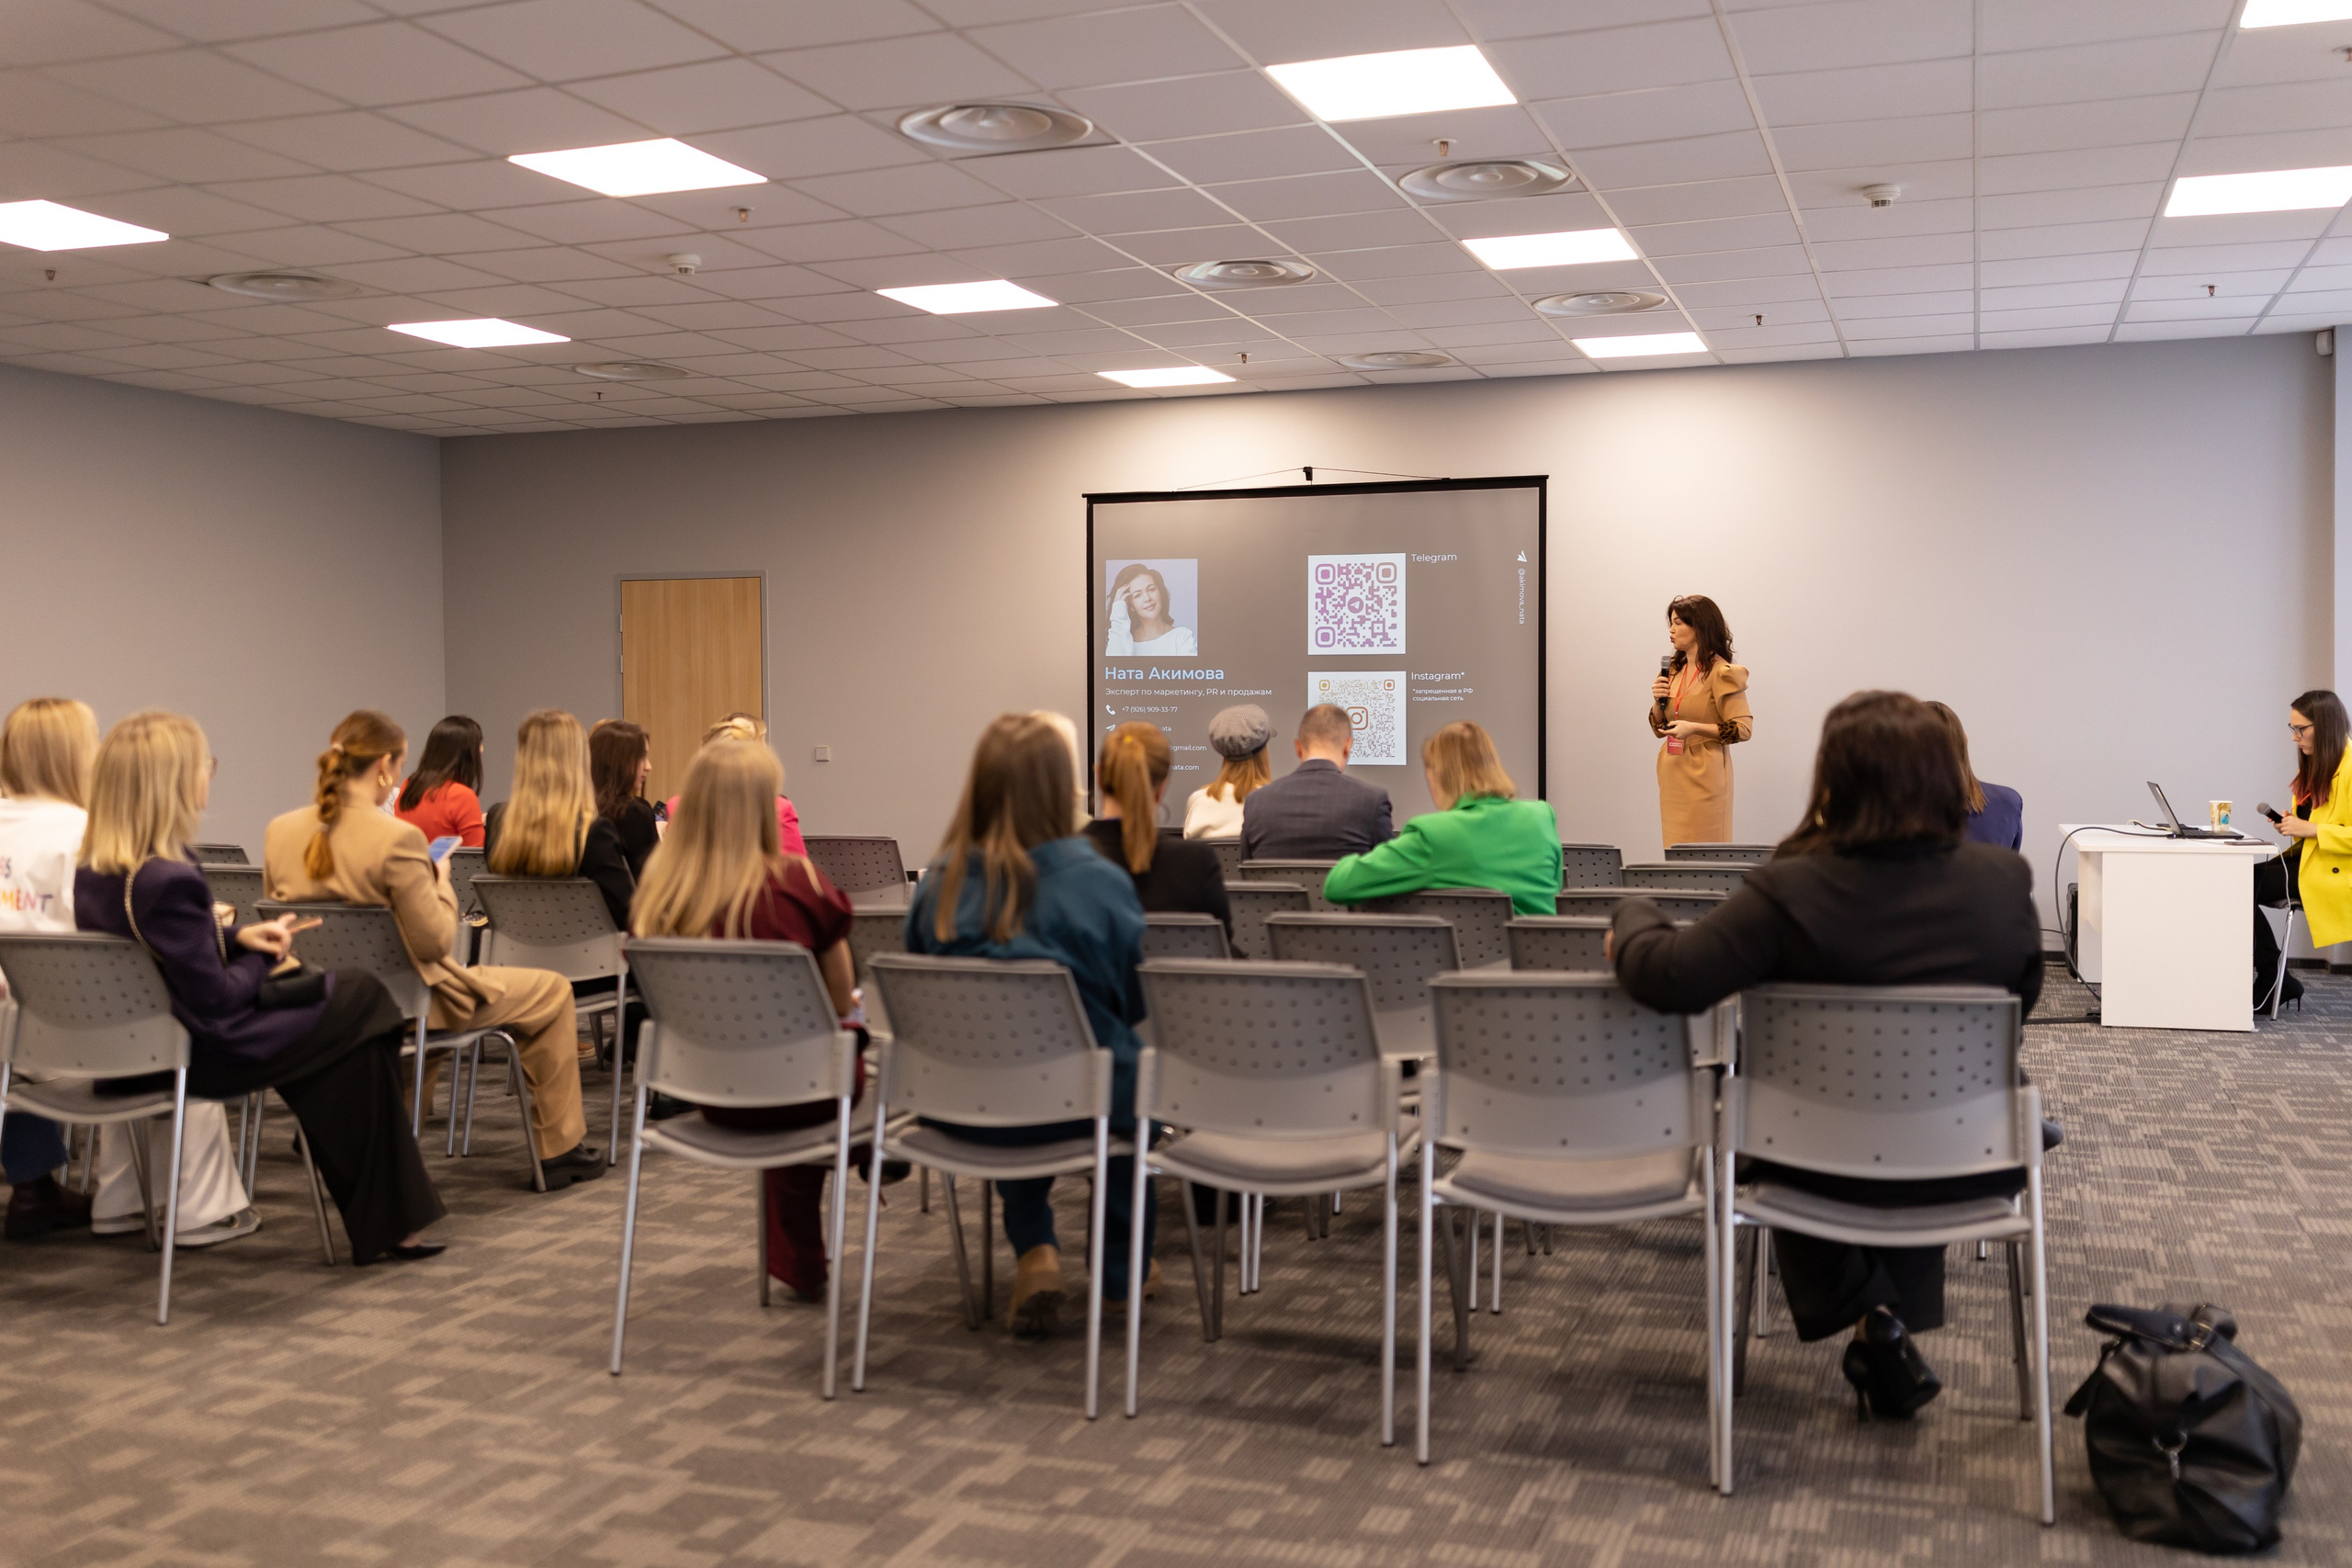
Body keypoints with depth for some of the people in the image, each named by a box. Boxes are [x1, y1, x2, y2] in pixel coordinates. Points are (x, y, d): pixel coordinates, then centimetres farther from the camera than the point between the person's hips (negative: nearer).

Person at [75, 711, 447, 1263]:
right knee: (360, 998, 7)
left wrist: (237, 937, 2)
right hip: (188, 1055, -9)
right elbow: (218, 1002, -23)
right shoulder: (169, 881, -27)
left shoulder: (91, 870, 2)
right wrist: (263, 958, -5)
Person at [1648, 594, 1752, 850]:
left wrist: (1694, 728, -22)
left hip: (1703, 774, -7)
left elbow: (1744, 728, -14)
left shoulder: (1721, 674, -9)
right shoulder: (1675, 670, 12)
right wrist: (1658, 702, -1)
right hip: (1672, 774, 7)